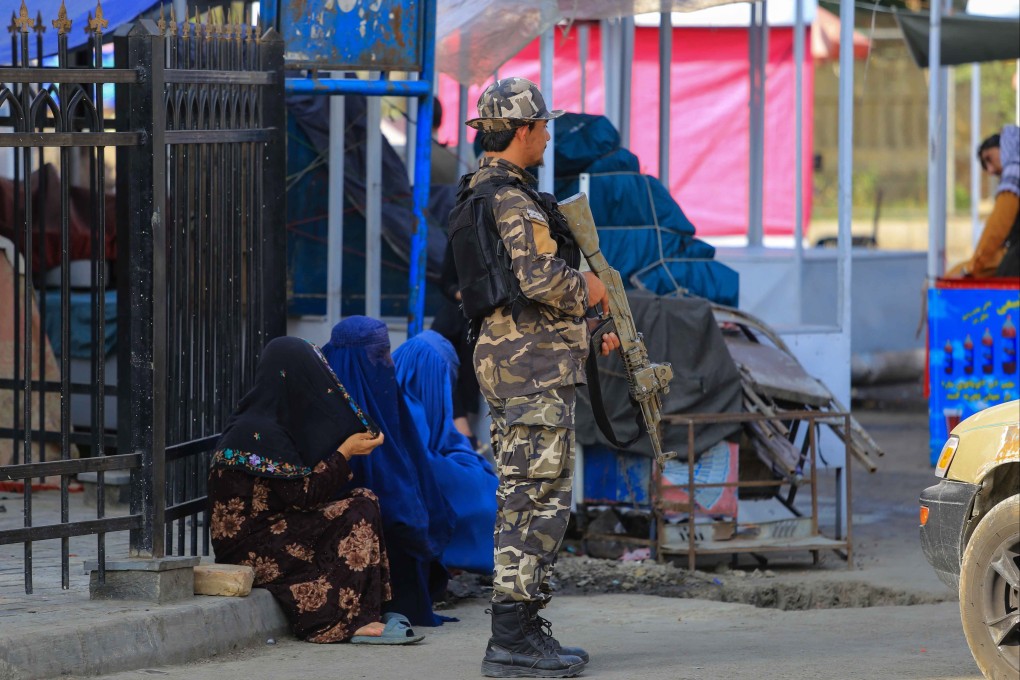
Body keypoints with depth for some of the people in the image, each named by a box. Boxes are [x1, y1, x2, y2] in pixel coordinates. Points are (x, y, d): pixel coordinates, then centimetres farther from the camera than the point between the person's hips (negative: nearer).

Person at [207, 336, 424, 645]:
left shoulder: (257, 425, 14)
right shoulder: (259, 433, -16)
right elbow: (302, 494, -18)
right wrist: (345, 453, -10)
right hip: (251, 547, -10)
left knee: (361, 501, 5)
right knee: (360, 508, -14)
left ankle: (364, 615, -6)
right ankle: (355, 618, -17)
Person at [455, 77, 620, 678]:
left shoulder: (479, 194, 18)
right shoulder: (512, 199, -16)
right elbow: (542, 278, -26)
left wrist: (581, 326, 24)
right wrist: (587, 291, -6)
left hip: (505, 359, 11)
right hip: (535, 364, -11)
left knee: (523, 500, 13)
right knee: (539, 499, -10)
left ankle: (524, 630, 17)